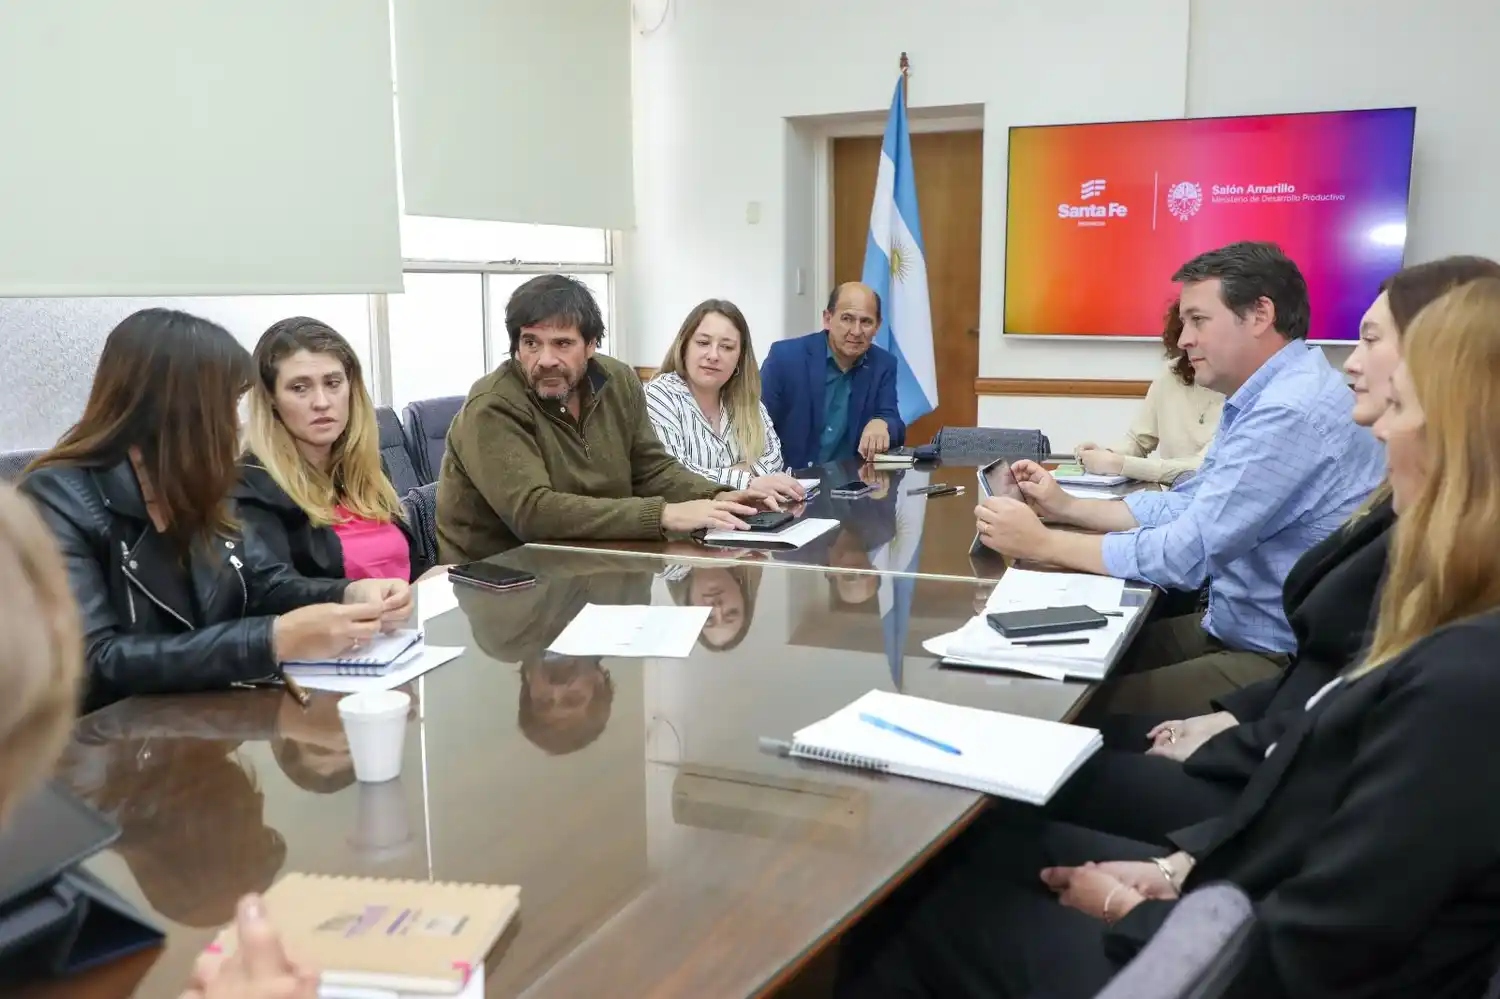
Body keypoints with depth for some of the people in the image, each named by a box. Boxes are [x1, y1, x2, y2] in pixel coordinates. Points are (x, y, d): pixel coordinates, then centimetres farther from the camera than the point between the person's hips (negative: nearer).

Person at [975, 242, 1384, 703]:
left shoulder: (1291, 412, -25)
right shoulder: (1264, 395, 10)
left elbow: (1184, 554, -26)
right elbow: (1187, 506, 13)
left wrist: (1042, 543, -18)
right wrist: (1067, 507, 4)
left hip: (1289, 663, -9)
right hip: (1241, 629, 9)